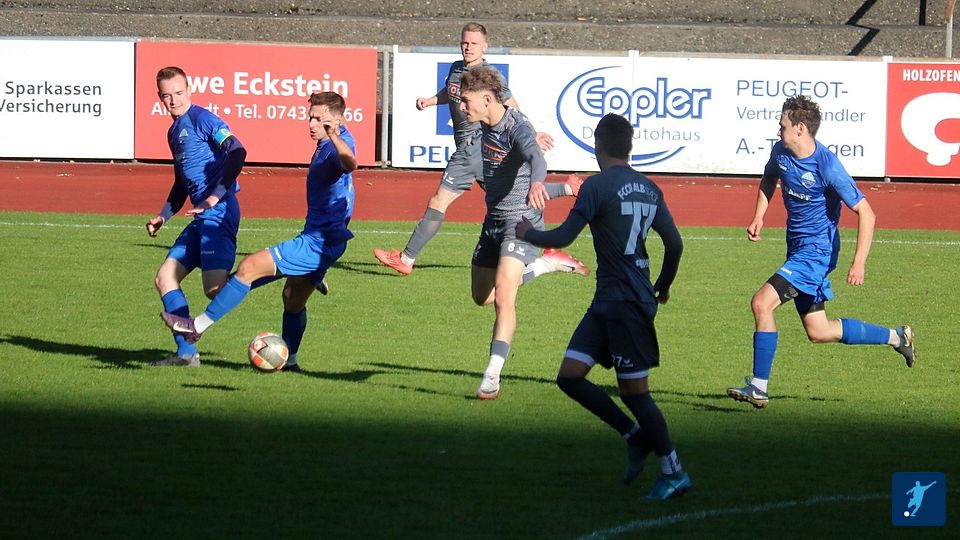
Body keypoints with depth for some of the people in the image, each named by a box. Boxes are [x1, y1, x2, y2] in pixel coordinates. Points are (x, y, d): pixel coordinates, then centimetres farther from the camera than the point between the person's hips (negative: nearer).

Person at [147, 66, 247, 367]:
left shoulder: (201, 118, -7)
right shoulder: (174, 131, 21)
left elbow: (237, 152, -19)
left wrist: (215, 197, -22)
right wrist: (163, 216, 22)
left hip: (218, 214, -9)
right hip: (201, 218, 9)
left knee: (215, 290, -20)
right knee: (165, 279, 6)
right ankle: (186, 353, 9)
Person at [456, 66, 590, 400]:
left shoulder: (517, 129, -25)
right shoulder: (484, 125, 0)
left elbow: (535, 156, -48)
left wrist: (536, 182, -69)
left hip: (521, 220, -9)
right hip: (493, 219, 9)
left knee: (503, 298, -21)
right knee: (482, 297, 19)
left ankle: (492, 376, -18)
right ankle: (548, 263, 35)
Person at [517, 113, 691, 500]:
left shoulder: (598, 185, -12)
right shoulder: (649, 189, 11)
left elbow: (563, 238, -14)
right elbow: (675, 244, 15)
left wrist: (528, 234, 5)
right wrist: (663, 287, 31)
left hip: (625, 305, -8)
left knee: (634, 392, -2)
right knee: (569, 376, 8)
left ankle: (674, 473, 4)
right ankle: (636, 436, 13)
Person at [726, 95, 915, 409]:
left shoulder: (828, 167, -22)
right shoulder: (780, 152, 0)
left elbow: (866, 213, -18)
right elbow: (769, 179, 25)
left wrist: (859, 263, -25)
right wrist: (758, 217, 9)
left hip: (816, 250, -9)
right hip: (798, 250, 9)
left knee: (761, 302, -21)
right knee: (818, 332, 14)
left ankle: (759, 388, -14)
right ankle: (896, 337, 29)